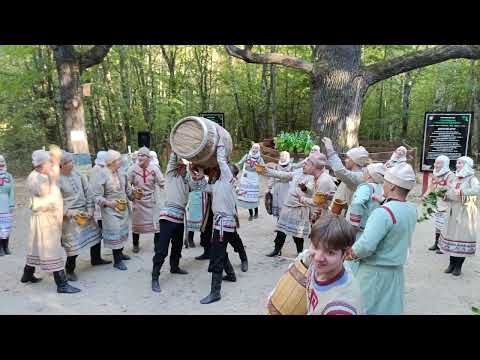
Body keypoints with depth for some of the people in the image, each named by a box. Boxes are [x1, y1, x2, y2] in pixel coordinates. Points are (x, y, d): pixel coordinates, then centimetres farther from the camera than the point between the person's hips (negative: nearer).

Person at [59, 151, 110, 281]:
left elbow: (88, 192, 5)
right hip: (70, 217, -6)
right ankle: (70, 270, 19)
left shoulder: (77, 174, 0)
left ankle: (96, 259, 43)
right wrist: (68, 212, -21)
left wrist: (90, 209, 0)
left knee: (95, 234, 18)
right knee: (74, 244, -6)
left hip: (85, 212, 6)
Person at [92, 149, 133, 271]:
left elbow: (127, 188, 15)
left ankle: (120, 253, 39)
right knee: (115, 233, -3)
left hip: (123, 207, 7)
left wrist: (132, 195, -1)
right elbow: (97, 195, -17)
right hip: (110, 209, -7)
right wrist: (108, 203, -28)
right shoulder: (102, 175, -18)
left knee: (122, 231, 18)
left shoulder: (121, 172, 0)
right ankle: (117, 261, 10)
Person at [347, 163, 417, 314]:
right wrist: (385, 202, 9)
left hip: (374, 273, -7)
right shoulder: (412, 210, -1)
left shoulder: (383, 212, -26)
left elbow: (366, 246, -31)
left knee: (364, 309, 9)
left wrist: (351, 254, -12)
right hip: (396, 271, 7)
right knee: (389, 308, 19)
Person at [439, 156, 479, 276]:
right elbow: (450, 194, 15)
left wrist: (461, 192, -32)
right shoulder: (456, 178, 12)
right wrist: (446, 195, -5)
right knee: (452, 235, 7)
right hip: (454, 212, 6)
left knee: (462, 237, -2)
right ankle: (452, 263, 19)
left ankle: (458, 266, 9)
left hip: (465, 213, -6)